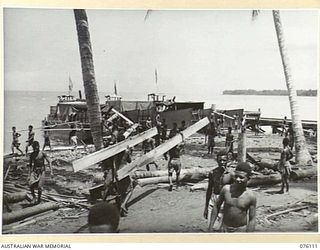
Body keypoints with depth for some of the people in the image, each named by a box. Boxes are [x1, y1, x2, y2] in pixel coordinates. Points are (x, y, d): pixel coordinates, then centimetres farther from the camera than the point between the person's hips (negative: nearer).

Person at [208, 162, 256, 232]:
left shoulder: (251, 197, -13)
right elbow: (216, 206, 3)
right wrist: (210, 226, 2)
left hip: (241, 230, -1)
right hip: (225, 228, 2)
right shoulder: (226, 189, -10)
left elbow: (252, 219, -8)